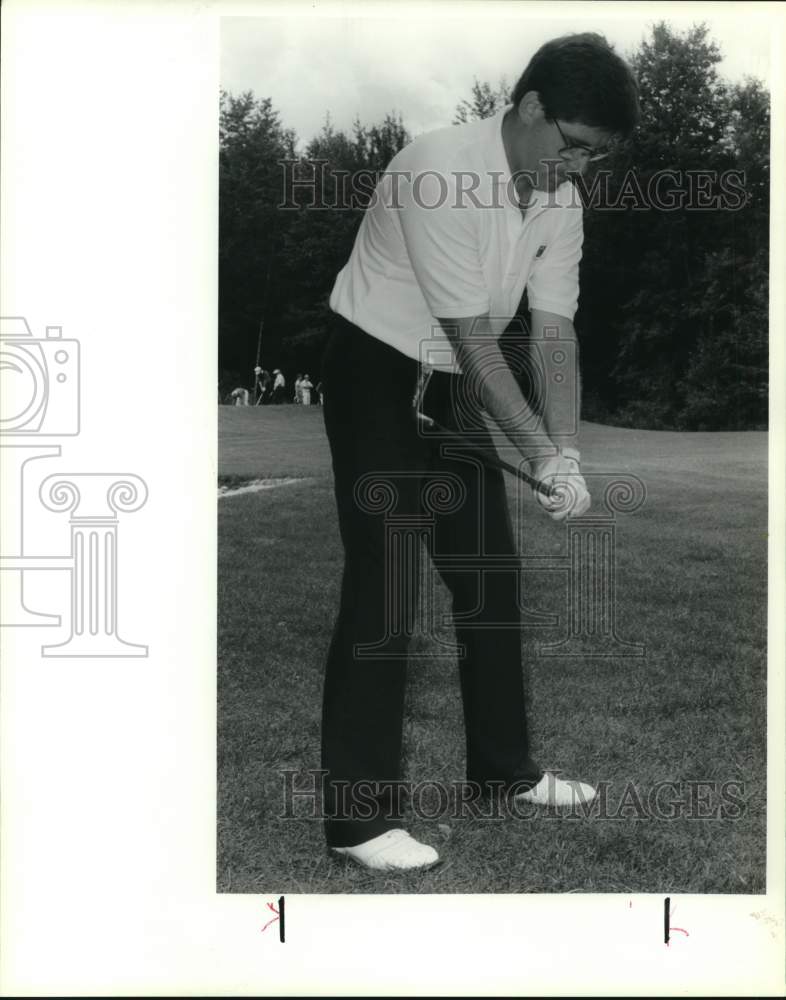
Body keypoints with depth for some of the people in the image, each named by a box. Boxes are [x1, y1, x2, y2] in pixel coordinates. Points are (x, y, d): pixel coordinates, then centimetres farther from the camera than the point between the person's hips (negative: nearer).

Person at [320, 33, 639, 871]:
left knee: (490, 573, 9)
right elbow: (475, 342, -25)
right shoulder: (438, 174, -26)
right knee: (382, 584, -11)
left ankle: (502, 765, 24)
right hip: (377, 372, -8)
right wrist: (540, 457, -22)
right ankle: (357, 813, -5)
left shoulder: (560, 200, -1)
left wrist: (567, 454, -15)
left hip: (453, 386, 8)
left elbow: (554, 335, -3)